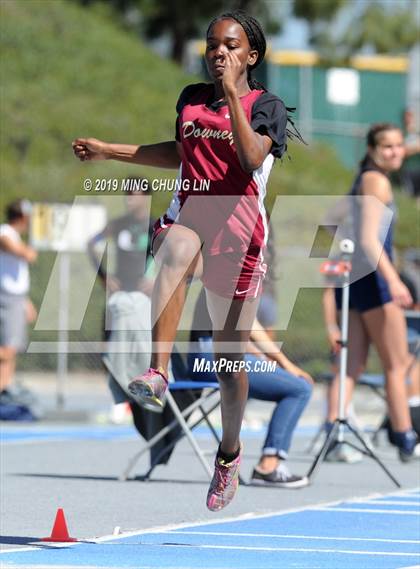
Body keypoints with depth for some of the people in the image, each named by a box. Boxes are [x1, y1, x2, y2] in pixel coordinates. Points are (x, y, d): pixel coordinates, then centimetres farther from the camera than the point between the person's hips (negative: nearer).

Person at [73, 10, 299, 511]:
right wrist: (108, 151, 27)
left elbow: (252, 159, -19)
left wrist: (232, 93, -20)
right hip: (188, 220, 2)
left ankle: (229, 455, 30)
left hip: (237, 239, -2)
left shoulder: (266, 106, 0)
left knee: (229, 360, 5)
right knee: (177, 247, -39)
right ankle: (157, 373, -51)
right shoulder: (191, 98, 12)